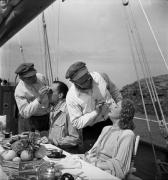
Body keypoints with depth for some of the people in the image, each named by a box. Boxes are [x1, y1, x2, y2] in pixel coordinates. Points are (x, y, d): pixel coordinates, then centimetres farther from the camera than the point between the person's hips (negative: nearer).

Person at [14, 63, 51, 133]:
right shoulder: (19, 91, -21)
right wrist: (39, 99, -33)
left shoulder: (41, 77, -6)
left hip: (47, 117, 4)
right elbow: (25, 113, -25)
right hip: (30, 121, -4)